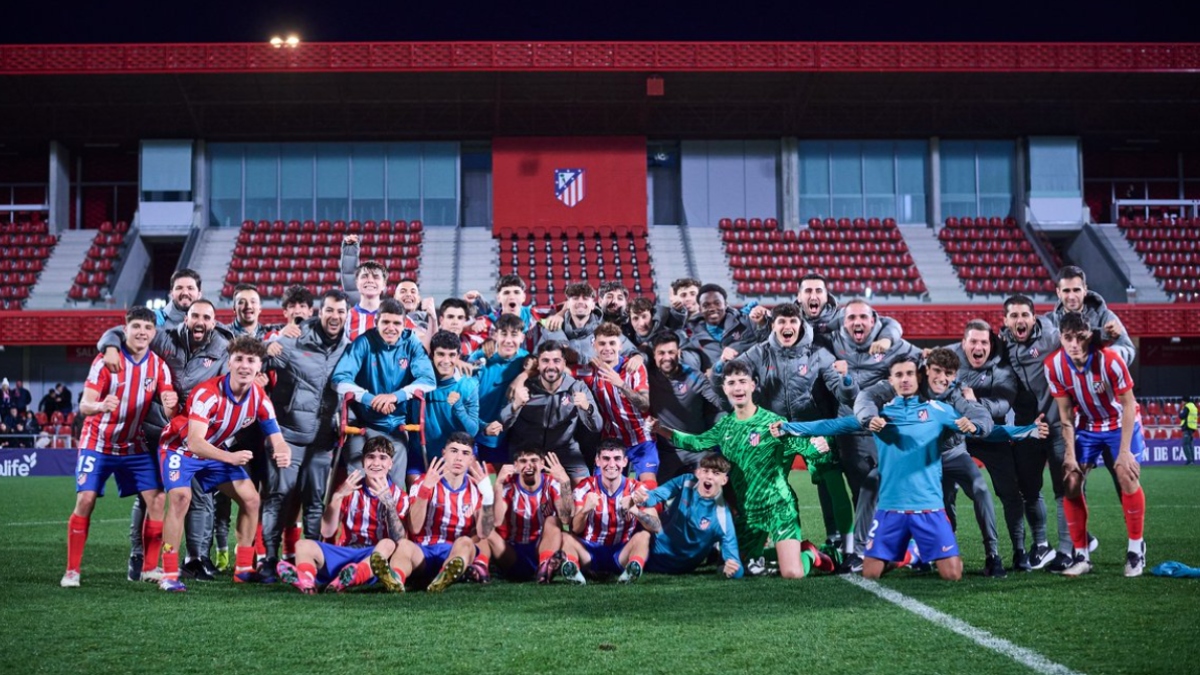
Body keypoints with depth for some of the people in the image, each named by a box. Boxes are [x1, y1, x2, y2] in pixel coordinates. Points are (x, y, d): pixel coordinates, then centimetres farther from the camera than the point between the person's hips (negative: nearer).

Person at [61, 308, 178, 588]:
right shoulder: (106, 360, -14)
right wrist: (101, 405, -44)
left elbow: (168, 412, -10)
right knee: (85, 500, -13)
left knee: (156, 499, -7)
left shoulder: (159, 365, -5)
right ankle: (72, 570, 0)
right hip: (97, 444, -3)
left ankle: (150, 567, 6)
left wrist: (171, 405, -35)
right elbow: (84, 405, -21)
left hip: (134, 446, 3)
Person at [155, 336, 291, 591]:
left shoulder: (259, 398, -13)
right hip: (180, 446, -6)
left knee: (251, 499, 0)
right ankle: (169, 575, -20)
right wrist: (230, 457, -54)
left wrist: (283, 453, -35)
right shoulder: (208, 393, -32)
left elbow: (276, 438, -10)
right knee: (180, 498, -28)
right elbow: (194, 441, -40)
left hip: (216, 450, 7)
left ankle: (243, 569, 12)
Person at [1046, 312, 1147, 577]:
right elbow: (1066, 415, -9)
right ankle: (1081, 556, 4)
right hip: (1087, 427, 3)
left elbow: (1128, 405, -19)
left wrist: (1124, 451, -20)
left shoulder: (1110, 360, -29)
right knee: (1071, 483, -7)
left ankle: (1136, 548, -1)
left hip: (1121, 424, -3)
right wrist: (1070, 454, -11)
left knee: (1126, 475, -19)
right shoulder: (1054, 366, -20)